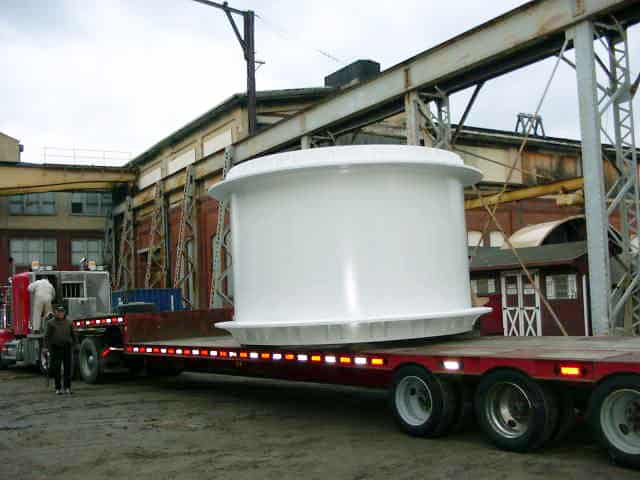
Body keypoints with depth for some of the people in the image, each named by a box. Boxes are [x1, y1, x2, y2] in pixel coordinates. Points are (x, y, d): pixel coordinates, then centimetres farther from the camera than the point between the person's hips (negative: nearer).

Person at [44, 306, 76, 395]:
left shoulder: (68, 322, 10)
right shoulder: (51, 323, 3)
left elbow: (73, 335, 16)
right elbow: (47, 336, 1)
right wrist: (46, 347, -6)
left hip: (67, 348, 2)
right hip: (56, 348, -2)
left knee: (67, 368, 2)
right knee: (56, 368, 1)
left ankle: (67, 387, 9)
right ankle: (58, 388, 9)